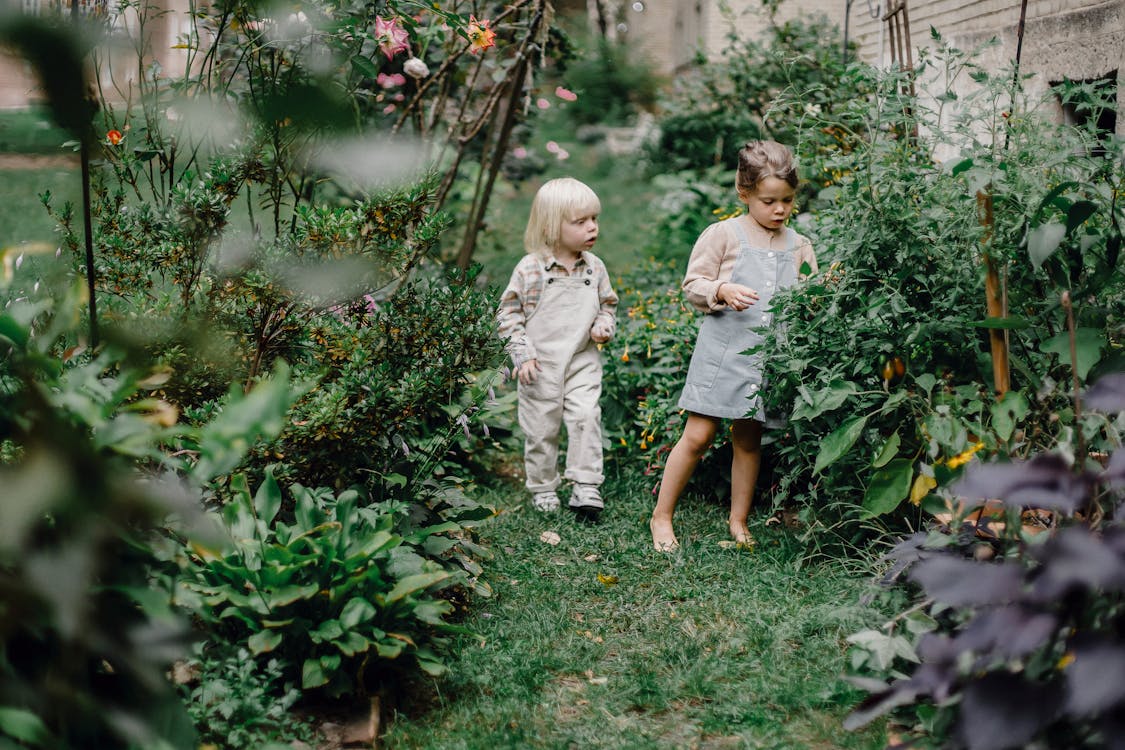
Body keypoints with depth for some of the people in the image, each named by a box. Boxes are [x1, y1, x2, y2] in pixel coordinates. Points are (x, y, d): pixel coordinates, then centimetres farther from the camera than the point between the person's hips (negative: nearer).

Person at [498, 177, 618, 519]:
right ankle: (543, 489, 23)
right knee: (541, 428, 6)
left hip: (583, 361, 2)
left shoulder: (595, 267, 3)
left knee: (586, 417, -14)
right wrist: (522, 354, -9)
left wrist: (604, 326, -4)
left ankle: (586, 487, -5)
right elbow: (510, 312, -4)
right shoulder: (530, 269, -9)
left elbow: (608, 304, 17)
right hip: (541, 365, -2)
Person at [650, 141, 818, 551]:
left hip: (771, 357, 4)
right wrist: (722, 291, -20)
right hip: (723, 351, -4)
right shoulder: (723, 234, -2)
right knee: (698, 436, -4)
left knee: (748, 439, 11)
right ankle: (661, 515, 10)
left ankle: (739, 521, 26)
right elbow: (693, 285, -2)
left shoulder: (799, 246, 11)